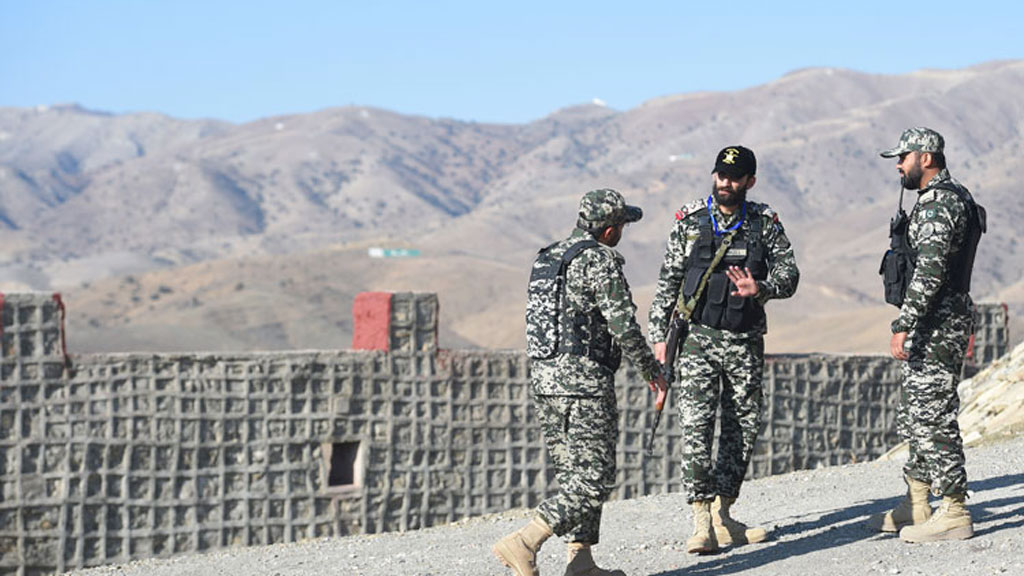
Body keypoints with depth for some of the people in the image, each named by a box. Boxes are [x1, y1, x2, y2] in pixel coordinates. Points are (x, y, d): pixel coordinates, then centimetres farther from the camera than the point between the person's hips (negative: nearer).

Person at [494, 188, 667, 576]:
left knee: (574, 476, 13)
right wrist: (651, 369, 0)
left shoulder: (547, 258, 17)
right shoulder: (600, 260, -10)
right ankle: (522, 543, -16)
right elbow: (623, 324, -13)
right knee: (594, 478, -7)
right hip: (584, 383, -9)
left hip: (543, 379, 9)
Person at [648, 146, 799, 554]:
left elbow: (788, 272, -3)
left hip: (746, 341, 2)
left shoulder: (765, 223, 5)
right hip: (698, 337, -2)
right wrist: (659, 335, 0)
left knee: (744, 427, 6)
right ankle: (702, 523, -13)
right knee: (696, 425, -12)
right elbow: (668, 282, 6)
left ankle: (722, 514, 17)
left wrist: (760, 288, -25)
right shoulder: (690, 221, 3)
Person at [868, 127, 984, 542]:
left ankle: (954, 514, -6)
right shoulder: (950, 198, 18)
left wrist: (903, 326, -26)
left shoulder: (938, 204, -17)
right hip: (944, 322, 11)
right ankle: (915, 506, 22)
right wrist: (965, 325, 29)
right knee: (916, 417, 15)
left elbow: (929, 272, -26)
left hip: (935, 325, -11)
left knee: (933, 418, -8)